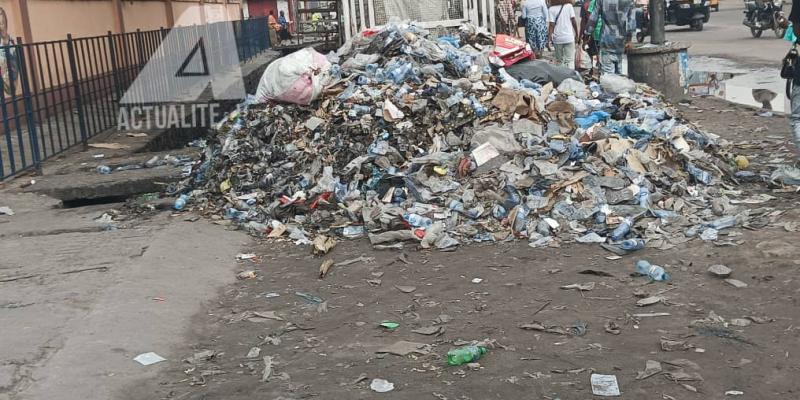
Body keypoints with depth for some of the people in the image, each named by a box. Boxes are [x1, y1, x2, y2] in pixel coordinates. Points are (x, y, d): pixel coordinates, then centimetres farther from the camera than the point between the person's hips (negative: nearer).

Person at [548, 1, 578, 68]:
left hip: (557, 38, 1)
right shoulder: (569, 6, -2)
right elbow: (573, 21, -2)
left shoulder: (551, 9, -4)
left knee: (559, 60, 15)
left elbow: (552, 24, -10)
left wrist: (550, 37, -8)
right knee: (570, 60, 0)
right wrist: (576, 35, 6)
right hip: (569, 37, 0)